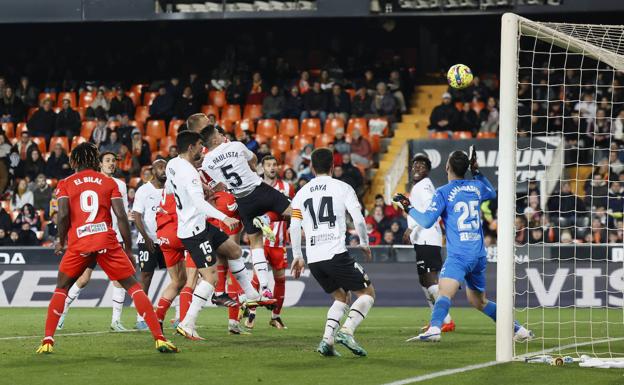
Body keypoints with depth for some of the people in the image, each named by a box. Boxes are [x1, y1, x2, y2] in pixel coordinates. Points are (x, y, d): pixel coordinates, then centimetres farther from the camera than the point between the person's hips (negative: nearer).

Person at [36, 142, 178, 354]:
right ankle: (159, 338, -6)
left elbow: (63, 215, -5)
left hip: (78, 245, 0)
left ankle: (48, 340, 5)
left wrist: (61, 241, 12)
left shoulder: (65, 184, 10)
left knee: (61, 289, 19)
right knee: (133, 287, 6)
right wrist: (128, 249, 8)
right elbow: (121, 216, 3)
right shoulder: (109, 182, 12)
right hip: (107, 242, 0)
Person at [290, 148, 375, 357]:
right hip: (336, 254, -5)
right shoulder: (343, 188, 3)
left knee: (341, 297, 22)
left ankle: (327, 339, 2)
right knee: (367, 293, 9)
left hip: (313, 257, 5)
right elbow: (359, 220, -6)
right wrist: (364, 244, 10)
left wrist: (297, 256, 16)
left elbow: (294, 227, 8)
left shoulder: (302, 193, 13)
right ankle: (346, 331, -14)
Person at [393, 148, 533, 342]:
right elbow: (492, 193, 35)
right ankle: (519, 329, 24)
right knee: (479, 301, 23)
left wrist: (408, 208, 4)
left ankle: (434, 328, -49)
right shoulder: (476, 187, 11)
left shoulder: (443, 193, -5)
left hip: (458, 255, -6)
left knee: (445, 293, -26)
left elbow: (427, 221, -9)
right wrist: (477, 172, 37)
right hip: (479, 254, 6)